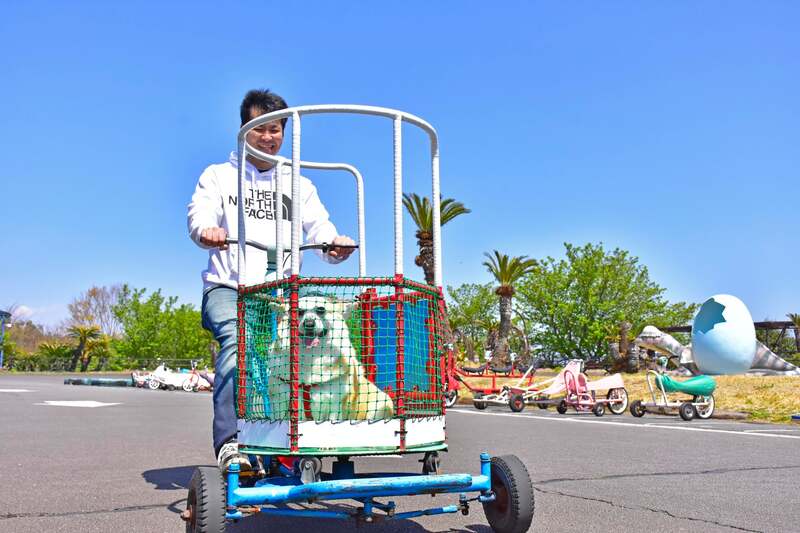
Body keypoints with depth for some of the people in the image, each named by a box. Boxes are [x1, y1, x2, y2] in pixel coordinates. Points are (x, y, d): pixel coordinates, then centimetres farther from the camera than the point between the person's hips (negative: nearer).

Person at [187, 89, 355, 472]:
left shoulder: (299, 186, 23)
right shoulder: (219, 176, 17)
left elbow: (320, 229, 9)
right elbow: (200, 215, -2)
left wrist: (336, 245, -17)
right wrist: (208, 232, -28)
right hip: (228, 287, -2)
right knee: (237, 342, -30)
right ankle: (230, 443, -35)